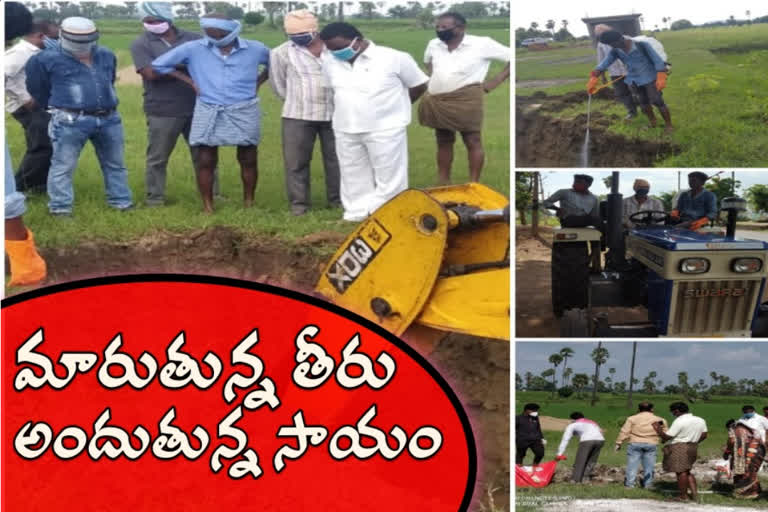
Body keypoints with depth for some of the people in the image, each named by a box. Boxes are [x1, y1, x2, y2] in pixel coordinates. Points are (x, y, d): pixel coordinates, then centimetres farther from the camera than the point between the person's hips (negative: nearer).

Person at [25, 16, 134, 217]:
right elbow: (36, 87, 8)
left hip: (109, 119, 5)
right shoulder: (48, 59, -6)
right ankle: (60, 207, 4)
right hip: (71, 121, -5)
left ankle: (121, 202, 23)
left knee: (115, 164, 12)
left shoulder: (106, 56, 9)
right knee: (63, 166, -2)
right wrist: (55, 106, 18)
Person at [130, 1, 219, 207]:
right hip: (162, 112, -2)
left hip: (197, 109, 2)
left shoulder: (193, 38, 7)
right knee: (158, 158, 6)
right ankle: (155, 198, 16)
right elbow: (151, 73, -15)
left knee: (203, 155, 10)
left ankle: (212, 195, 21)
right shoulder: (141, 44, -1)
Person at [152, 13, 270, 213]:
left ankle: (249, 204, 18)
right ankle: (208, 207, 9)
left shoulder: (255, 49, -1)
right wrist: (190, 81, 0)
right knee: (205, 162, 0)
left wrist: (258, 82, 5)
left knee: (248, 161, 6)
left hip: (245, 112, 0)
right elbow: (159, 64, 1)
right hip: (209, 113, 0)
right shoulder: (193, 49, -4)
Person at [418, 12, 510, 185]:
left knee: (473, 142, -2)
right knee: (443, 142, 11)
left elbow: (513, 58, -5)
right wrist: (433, 78, 14)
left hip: (466, 100, -6)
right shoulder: (433, 45, 10)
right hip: (437, 102, 6)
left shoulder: (482, 44, -7)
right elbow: (428, 62, 33)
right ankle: (443, 184, 18)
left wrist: (494, 82, -8)